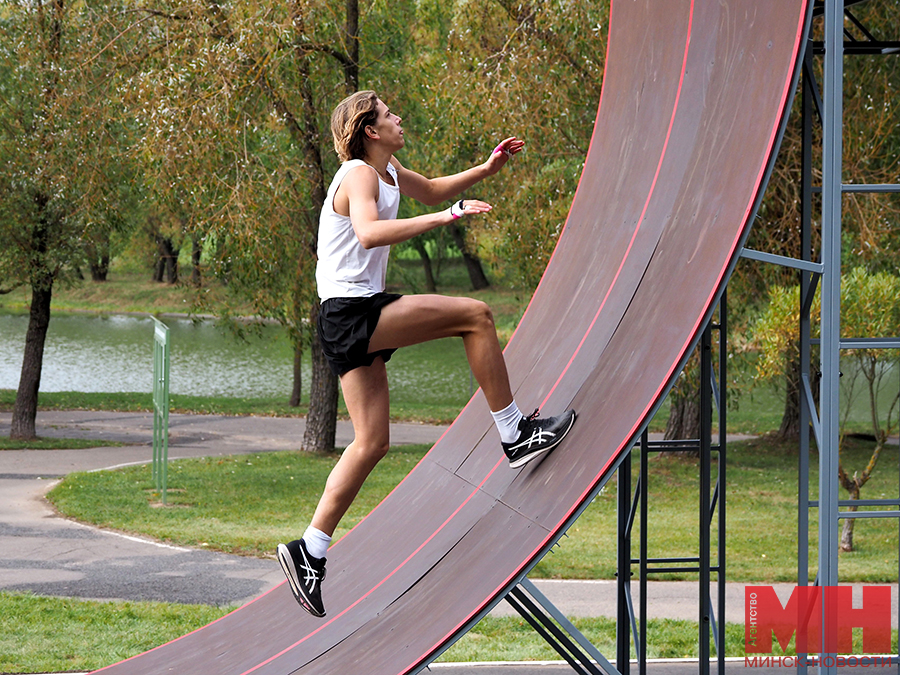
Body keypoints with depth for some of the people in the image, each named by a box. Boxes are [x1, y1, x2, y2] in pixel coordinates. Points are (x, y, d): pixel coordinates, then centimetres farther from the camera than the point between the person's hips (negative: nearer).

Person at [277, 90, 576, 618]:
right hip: (351, 312, -10)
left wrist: (488, 169, 23)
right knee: (475, 315, -12)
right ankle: (515, 435, -5)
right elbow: (369, 233, -34)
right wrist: (445, 217, -35)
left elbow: (430, 190, 36)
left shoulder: (388, 171, 16)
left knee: (372, 442, 7)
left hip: (358, 321, 10)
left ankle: (311, 550, 8)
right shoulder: (359, 175, -13)